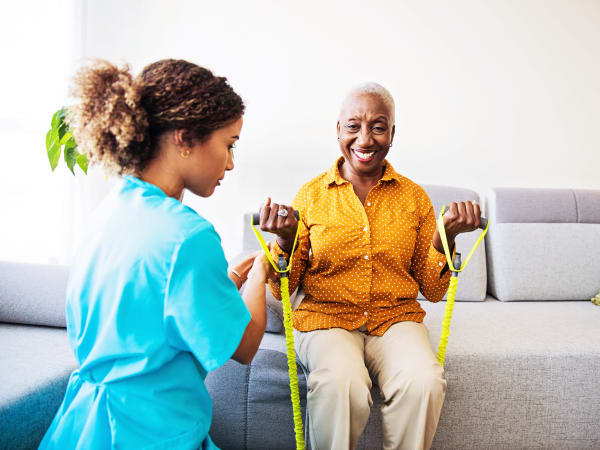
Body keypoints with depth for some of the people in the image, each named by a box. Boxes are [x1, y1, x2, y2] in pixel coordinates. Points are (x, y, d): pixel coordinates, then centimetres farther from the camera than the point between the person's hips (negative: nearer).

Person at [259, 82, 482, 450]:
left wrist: (445, 237, -10)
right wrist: (286, 239, -16)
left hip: (396, 318, 2)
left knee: (424, 382, -29)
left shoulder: (414, 197, 7)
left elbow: (433, 291, 7)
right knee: (341, 384, -32)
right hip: (325, 316, -1)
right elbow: (283, 290, 3)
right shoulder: (311, 195, 2)